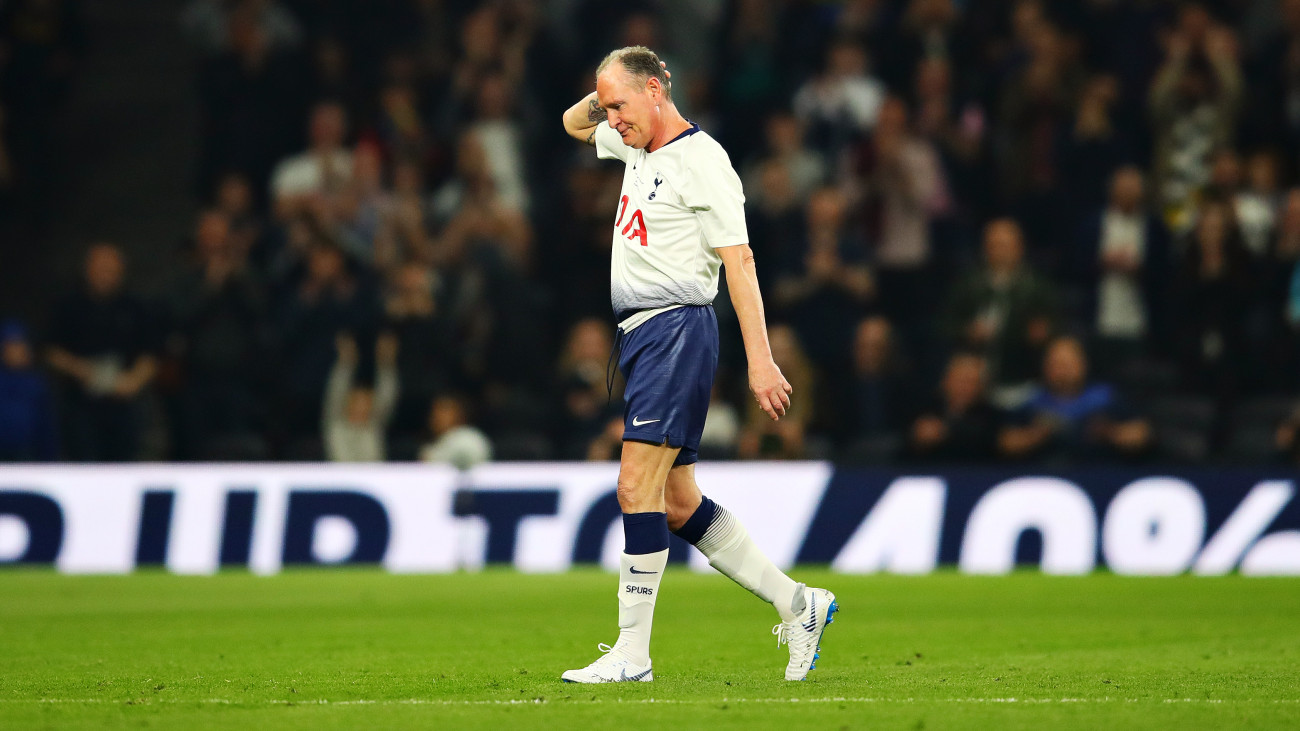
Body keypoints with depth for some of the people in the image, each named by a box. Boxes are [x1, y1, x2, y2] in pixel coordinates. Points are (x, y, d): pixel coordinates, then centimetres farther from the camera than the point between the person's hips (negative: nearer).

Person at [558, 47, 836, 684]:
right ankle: (797, 604, 17)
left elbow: (739, 261, -16)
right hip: (639, 332, 10)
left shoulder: (700, 159, -12)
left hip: (677, 329, -9)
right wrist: (605, 96, 11)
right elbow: (574, 123, 34)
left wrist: (760, 359, -21)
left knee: (637, 488, -14)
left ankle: (632, 654, -12)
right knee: (677, 503, 9)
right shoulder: (637, 146, 14)